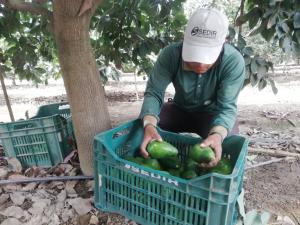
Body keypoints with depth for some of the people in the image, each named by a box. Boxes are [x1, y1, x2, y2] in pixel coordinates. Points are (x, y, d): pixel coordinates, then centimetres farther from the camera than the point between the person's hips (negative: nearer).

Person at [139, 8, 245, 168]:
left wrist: (218, 134, -55)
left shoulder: (234, 62, -29)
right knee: (142, 128, -19)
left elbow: (226, 107, -31)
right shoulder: (170, 54, -26)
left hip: (213, 113, -1)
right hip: (180, 108, 2)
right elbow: (154, 92, -29)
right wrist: (149, 125, -50)